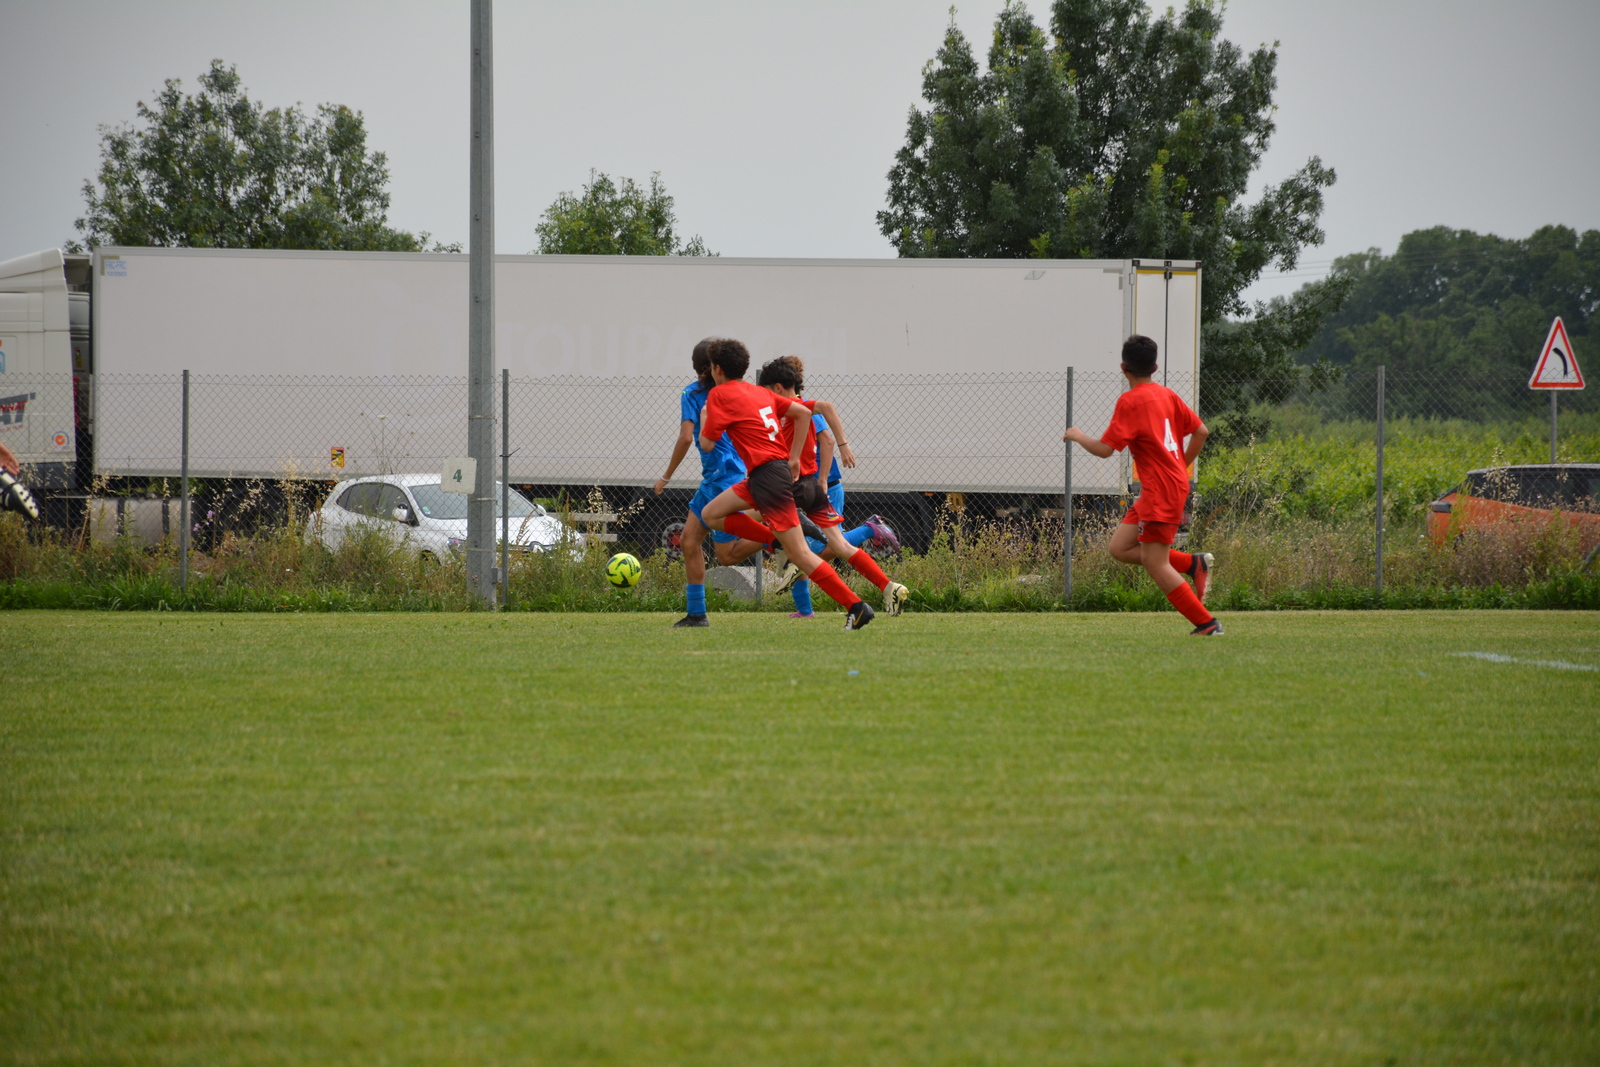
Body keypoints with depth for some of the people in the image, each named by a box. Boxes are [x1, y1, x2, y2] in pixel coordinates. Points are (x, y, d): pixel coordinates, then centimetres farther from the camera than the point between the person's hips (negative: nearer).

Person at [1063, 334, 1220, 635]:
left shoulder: (1131, 401, -12)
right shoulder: (1167, 395, 11)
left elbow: (1104, 449, -16)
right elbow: (1201, 431, 14)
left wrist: (1078, 436, 4)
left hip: (1160, 491, -9)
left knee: (1155, 564, -6)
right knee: (1120, 548, 12)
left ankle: (1207, 624, -5)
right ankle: (1194, 563, 7)